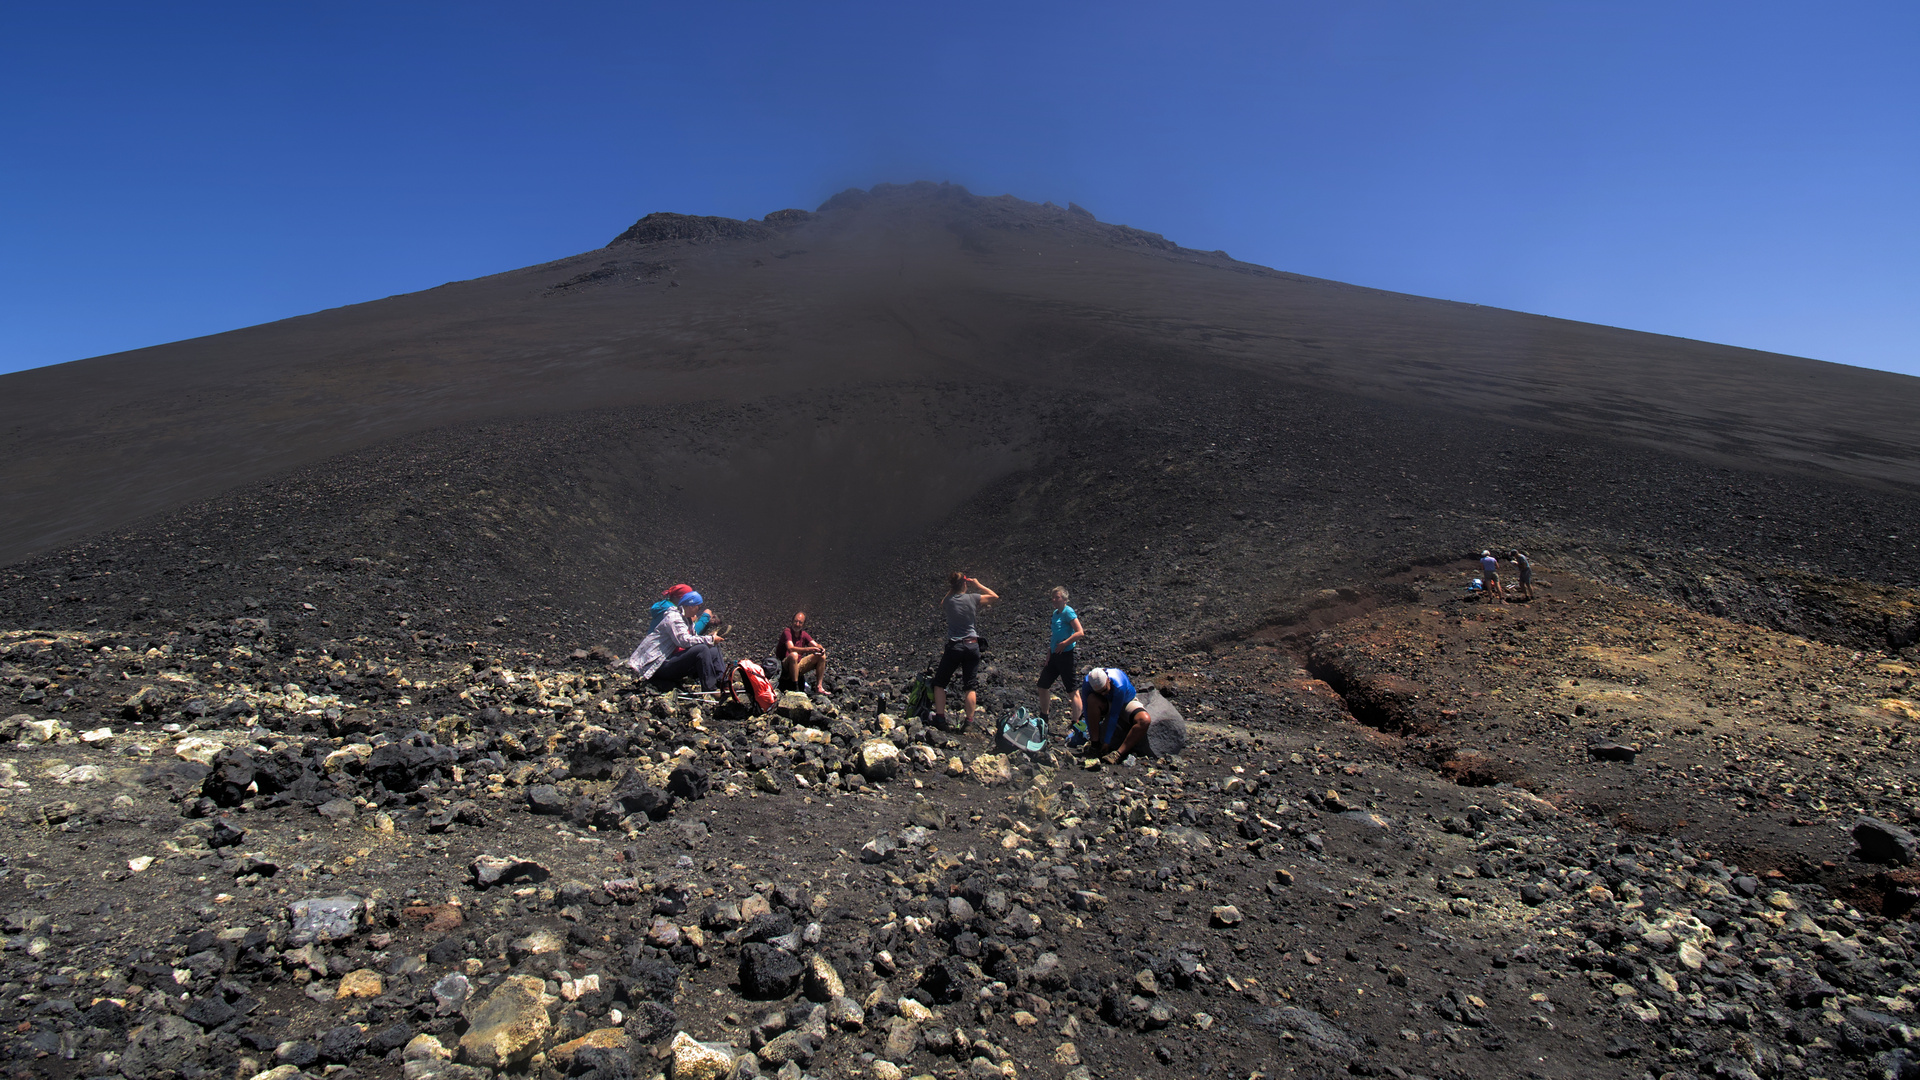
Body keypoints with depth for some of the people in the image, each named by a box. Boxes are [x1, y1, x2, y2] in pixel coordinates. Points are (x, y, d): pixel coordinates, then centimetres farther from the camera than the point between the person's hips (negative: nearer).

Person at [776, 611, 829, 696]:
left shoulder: (804, 634, 6)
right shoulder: (787, 632, -15)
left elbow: (816, 646, 1)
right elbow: (791, 648, -31)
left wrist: (821, 649, -24)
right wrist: (807, 649, -43)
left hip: (798, 665, 7)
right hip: (785, 667, -7)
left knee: (821, 656, -3)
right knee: (794, 655, -38)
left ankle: (819, 687, -7)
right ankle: (795, 688, -34)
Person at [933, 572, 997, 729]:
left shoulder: (948, 601, -3)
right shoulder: (973, 598, -5)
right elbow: (995, 596, 10)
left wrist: (951, 590, 17)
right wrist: (978, 585, 13)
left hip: (954, 646, -1)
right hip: (972, 646, 1)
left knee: (939, 682, 13)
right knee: (970, 686, 7)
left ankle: (940, 716, 8)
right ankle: (969, 721, 6)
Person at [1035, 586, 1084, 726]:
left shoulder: (1068, 612, -11)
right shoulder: (1056, 613, 14)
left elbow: (1080, 632, -19)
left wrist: (1064, 644, -18)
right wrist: (1050, 650, 16)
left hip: (1065, 655, -9)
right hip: (1054, 656, 10)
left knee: (1072, 691, -4)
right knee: (1042, 686, 15)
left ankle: (1076, 723, 2)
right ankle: (1043, 718, 30)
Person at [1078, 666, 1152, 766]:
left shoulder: (1119, 685, -38)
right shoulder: (1087, 683, -29)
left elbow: (1114, 715, -32)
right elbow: (1087, 711, -21)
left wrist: (1106, 741, -26)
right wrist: (1092, 738, -20)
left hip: (1126, 702, -2)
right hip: (1106, 704, 2)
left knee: (1145, 720, -33)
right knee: (1092, 699, -34)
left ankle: (1118, 754, -35)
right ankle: (1095, 745, -24)